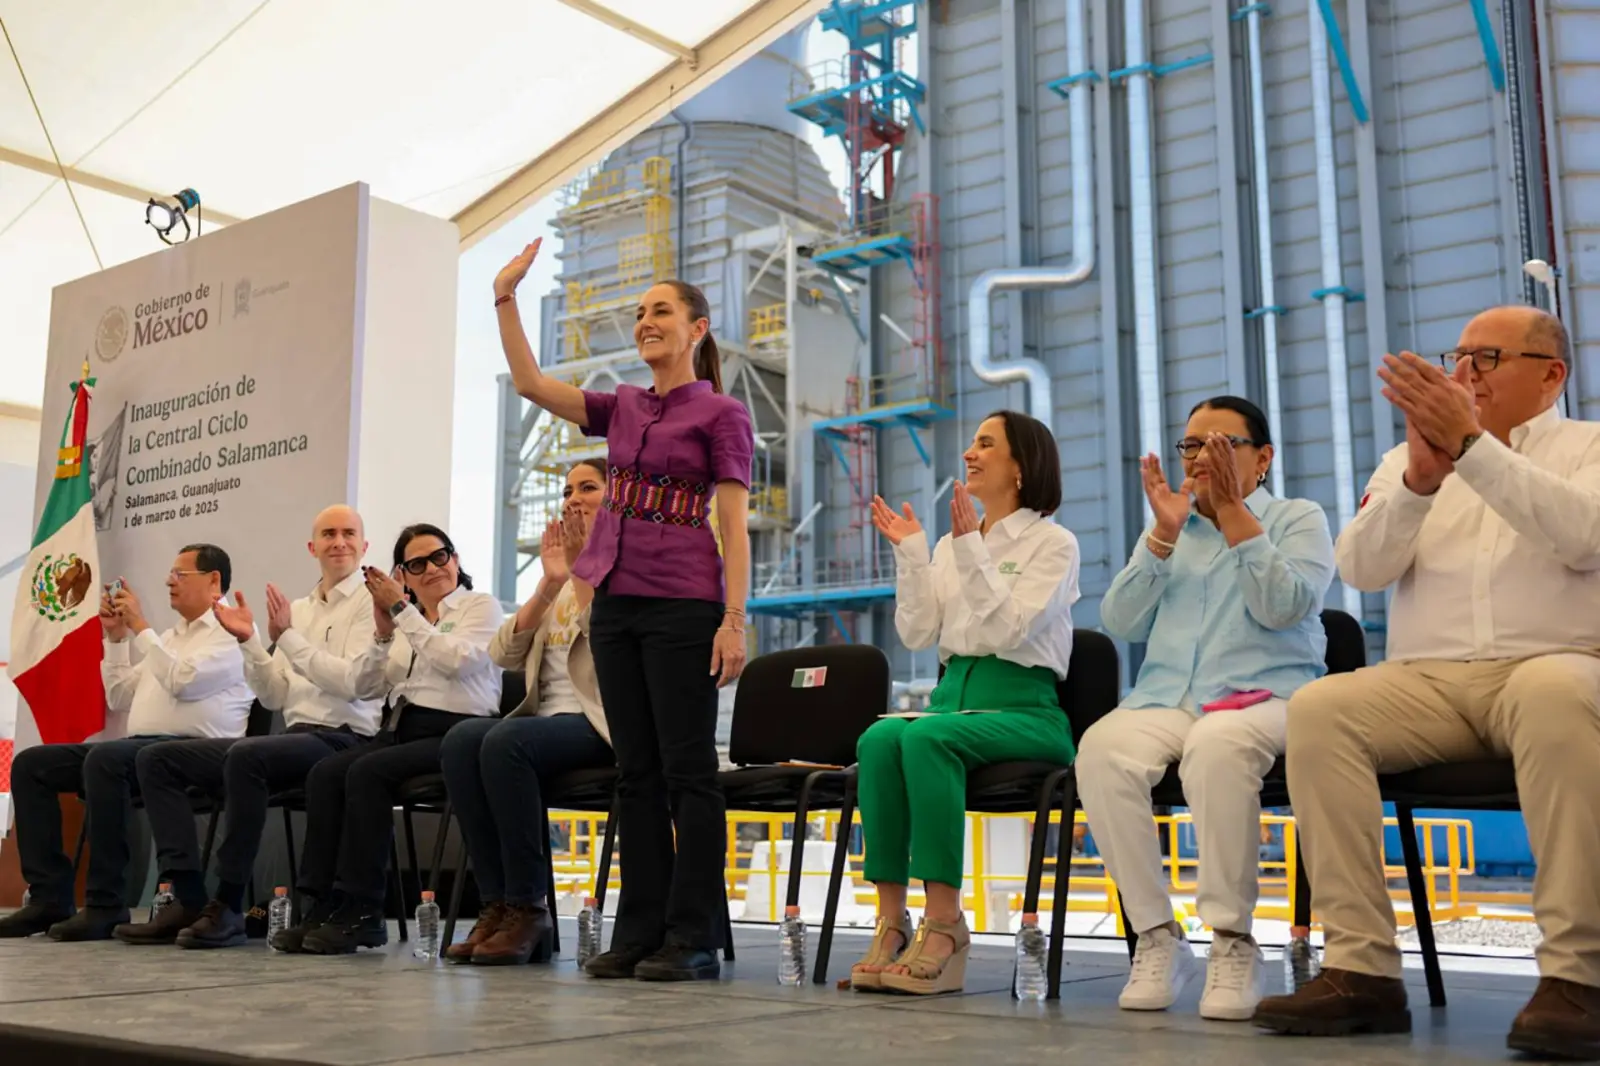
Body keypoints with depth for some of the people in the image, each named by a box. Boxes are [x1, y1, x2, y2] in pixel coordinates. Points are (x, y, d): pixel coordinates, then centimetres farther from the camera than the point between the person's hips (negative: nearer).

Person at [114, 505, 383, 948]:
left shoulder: (369, 602, -1)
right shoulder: (298, 609, 20)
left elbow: (353, 681, -15)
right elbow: (275, 697, 16)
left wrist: (287, 637, -14)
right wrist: (249, 641, 3)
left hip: (341, 739, -8)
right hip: (294, 736, 8)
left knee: (245, 755, -36)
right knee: (157, 758, -1)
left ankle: (229, 906, -26)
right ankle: (189, 899, -11)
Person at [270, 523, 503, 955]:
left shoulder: (481, 606, 5)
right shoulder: (404, 621, 21)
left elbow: (455, 659, -14)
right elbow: (364, 688, 14)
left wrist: (402, 610, -10)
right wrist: (383, 632, -1)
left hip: (454, 732, -6)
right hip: (402, 728, 6)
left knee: (367, 772, -29)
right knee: (324, 772, -20)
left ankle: (362, 910, -24)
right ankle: (323, 905, -22)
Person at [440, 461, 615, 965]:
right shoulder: (563, 572, 23)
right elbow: (504, 654, 8)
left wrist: (584, 569, -16)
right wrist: (549, 585, -4)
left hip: (599, 723, -6)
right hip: (548, 715, 6)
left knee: (506, 741, -32)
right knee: (460, 740, -24)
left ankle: (527, 906, -23)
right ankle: (497, 904, -21)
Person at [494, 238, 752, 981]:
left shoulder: (720, 414, -1)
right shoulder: (622, 409, 16)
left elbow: (733, 526, -7)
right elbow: (530, 384, 8)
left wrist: (734, 620, -14)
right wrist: (506, 299, 1)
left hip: (683, 607, -6)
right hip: (616, 604, 6)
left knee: (686, 770, -3)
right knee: (636, 772, 8)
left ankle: (693, 938, 3)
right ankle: (640, 930, 13)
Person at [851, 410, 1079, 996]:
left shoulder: (1053, 543, 3)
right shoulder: (952, 545, 19)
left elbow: (1009, 629, -12)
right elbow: (917, 634, 9)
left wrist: (971, 549, -16)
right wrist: (909, 554, 2)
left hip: (1025, 706, -5)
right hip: (954, 693, 5)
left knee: (925, 737, -35)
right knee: (878, 738, -29)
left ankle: (944, 921, -34)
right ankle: (890, 919, -31)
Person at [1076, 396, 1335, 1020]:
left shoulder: (1298, 520, 14)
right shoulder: (1168, 533, 25)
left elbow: (1285, 607, -7)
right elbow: (1120, 624, 10)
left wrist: (1233, 510, -7)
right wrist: (1163, 534, 1)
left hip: (1265, 696, -3)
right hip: (1165, 700, 3)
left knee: (1216, 744, -40)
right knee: (1101, 749, -32)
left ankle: (1233, 940, -27)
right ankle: (1156, 937, -21)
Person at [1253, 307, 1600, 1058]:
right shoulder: (1406, 461, 21)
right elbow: (1361, 568, 3)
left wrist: (1470, 444, -19)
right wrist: (1420, 478, -15)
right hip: (1427, 682, 3)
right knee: (1318, 707, -26)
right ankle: (1362, 968, -27)